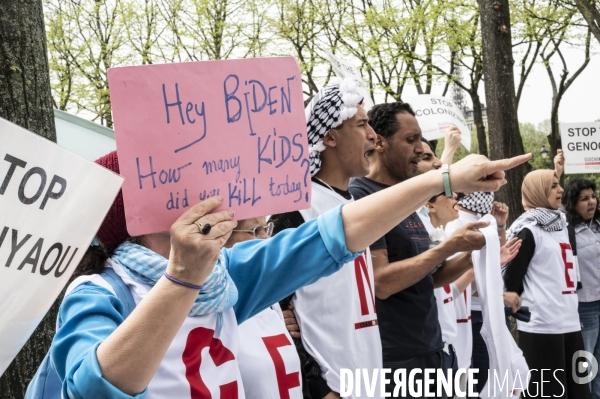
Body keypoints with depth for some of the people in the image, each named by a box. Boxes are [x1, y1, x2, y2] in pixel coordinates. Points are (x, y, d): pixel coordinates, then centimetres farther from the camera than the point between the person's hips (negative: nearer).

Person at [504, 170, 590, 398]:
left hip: (570, 323, 7)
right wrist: (528, 308, 1)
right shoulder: (527, 231, -8)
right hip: (541, 326, -7)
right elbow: (512, 280, -8)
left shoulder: (560, 225, 15)